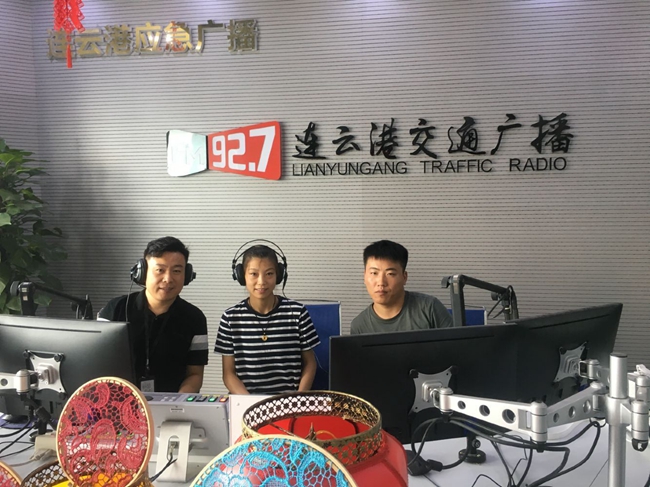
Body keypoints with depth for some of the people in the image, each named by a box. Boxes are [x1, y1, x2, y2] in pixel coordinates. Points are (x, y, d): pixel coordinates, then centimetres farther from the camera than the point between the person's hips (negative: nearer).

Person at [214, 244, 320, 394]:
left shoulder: (297, 312, 0)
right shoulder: (231, 317, 1)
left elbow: (309, 363, 7)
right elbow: (228, 373, 3)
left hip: (289, 399, 0)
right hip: (245, 400, 0)